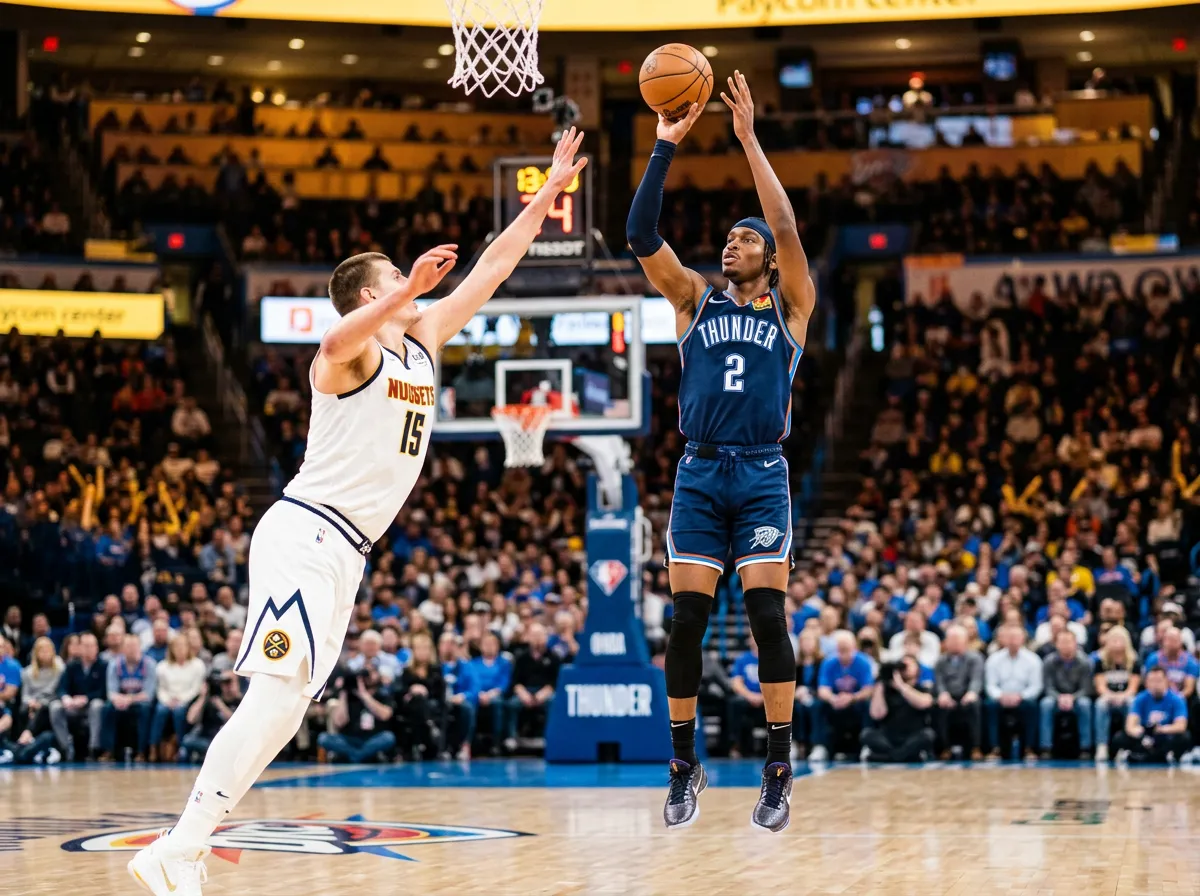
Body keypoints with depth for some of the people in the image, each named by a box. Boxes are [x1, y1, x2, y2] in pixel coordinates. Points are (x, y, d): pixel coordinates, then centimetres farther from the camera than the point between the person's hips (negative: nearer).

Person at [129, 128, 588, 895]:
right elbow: (339, 339, -33)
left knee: (286, 710, 5)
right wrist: (410, 288, -44)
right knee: (279, 695, -19)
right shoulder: (353, 350, -7)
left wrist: (551, 193, 22)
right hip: (306, 534, -9)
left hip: (342, 554, 9)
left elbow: (492, 268, 22)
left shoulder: (423, 342, 17)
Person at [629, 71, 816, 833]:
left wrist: (749, 139, -9)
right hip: (699, 475, 2)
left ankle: (779, 769, -2)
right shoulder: (696, 299, 13)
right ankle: (685, 764, 10)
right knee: (688, 619, -2)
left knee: (767, 616, -9)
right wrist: (667, 147, -7)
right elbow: (643, 235, 0)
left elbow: (788, 228, -7)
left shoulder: (790, 307, 8)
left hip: (763, 476, -2)